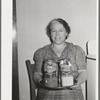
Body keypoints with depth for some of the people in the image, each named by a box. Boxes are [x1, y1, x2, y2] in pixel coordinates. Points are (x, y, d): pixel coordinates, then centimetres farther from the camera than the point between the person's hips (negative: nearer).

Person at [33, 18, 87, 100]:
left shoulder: (77, 50, 12)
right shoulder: (41, 52, 13)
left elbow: (83, 73, 7)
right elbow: (37, 74, 11)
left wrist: (78, 81, -14)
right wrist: (40, 80, -11)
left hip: (71, 92, 1)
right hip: (48, 93, 0)